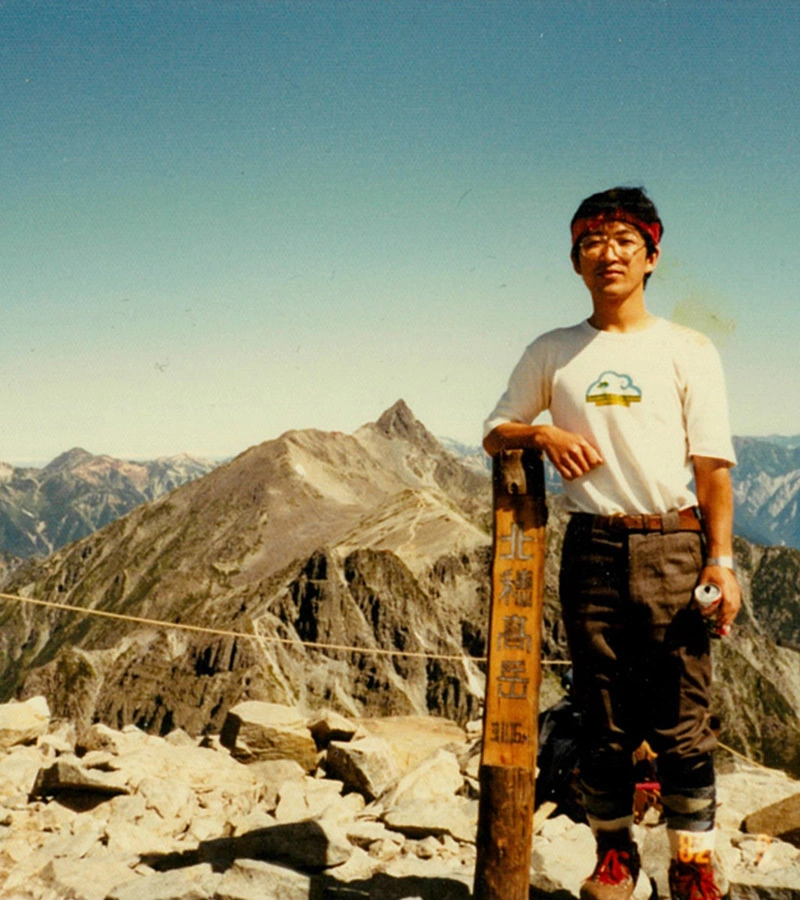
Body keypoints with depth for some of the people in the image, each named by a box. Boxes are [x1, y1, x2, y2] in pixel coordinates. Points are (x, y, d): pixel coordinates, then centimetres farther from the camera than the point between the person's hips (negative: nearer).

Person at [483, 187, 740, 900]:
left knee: (682, 722, -1)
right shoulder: (552, 353, 13)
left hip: (674, 548, -1)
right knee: (603, 722, 7)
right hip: (593, 548, 2)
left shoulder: (689, 350, 8)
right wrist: (543, 433, -3)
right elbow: (495, 433, 19)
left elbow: (713, 465, 2)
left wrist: (722, 559, -8)